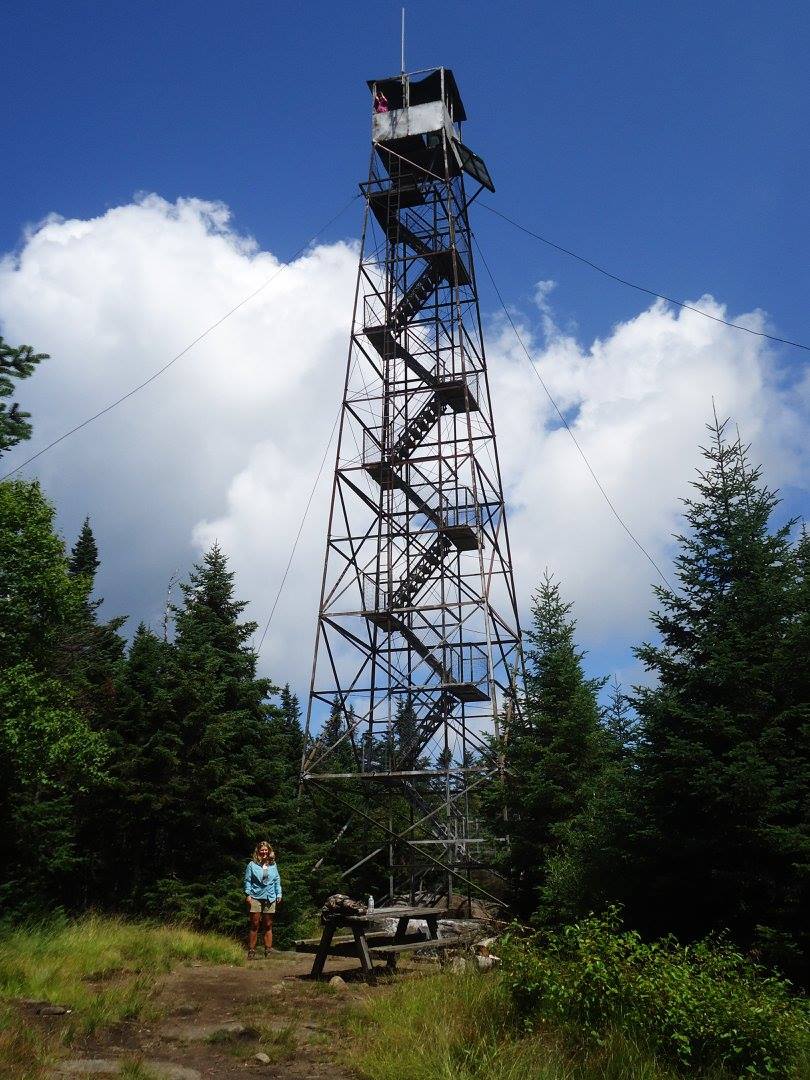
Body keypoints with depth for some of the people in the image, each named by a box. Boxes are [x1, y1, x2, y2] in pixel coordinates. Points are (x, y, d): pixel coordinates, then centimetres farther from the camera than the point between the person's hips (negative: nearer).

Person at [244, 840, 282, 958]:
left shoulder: (273, 865, 12)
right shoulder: (252, 865, 2)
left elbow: (277, 881, 14)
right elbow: (247, 881, 1)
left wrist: (279, 895, 7)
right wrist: (248, 894, -9)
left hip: (270, 899, 3)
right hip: (255, 898, -3)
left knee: (268, 926, 7)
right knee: (254, 925, -3)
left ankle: (268, 951, 12)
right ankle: (251, 951, 4)